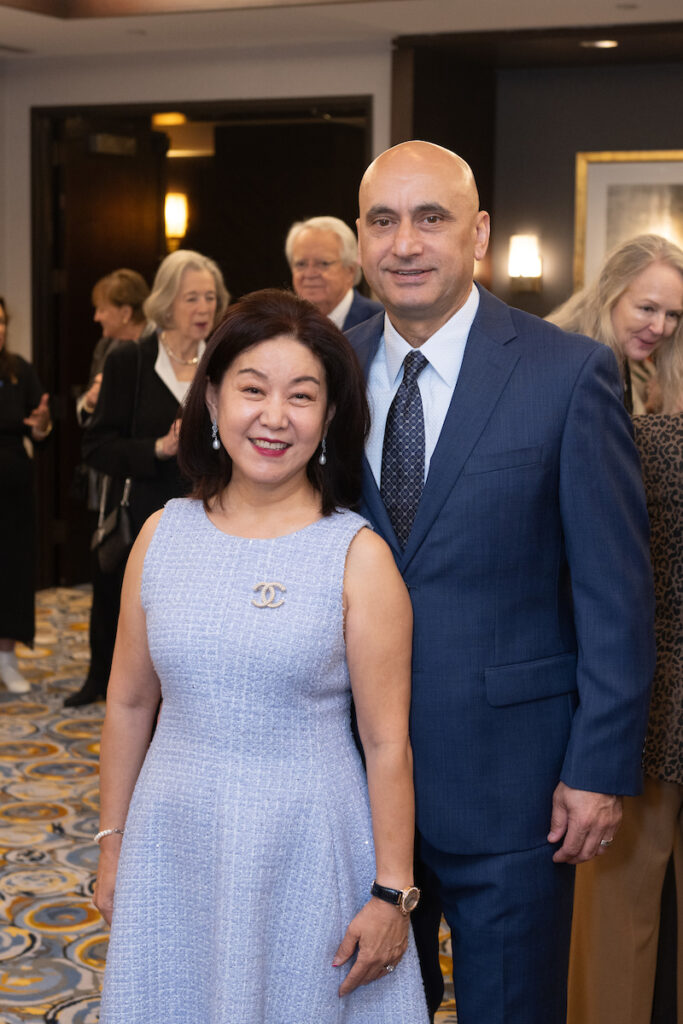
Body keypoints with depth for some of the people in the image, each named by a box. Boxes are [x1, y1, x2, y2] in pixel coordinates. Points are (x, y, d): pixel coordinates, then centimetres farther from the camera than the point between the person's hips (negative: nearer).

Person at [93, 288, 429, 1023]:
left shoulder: (358, 556, -10)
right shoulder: (163, 536, 0)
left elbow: (387, 741, -9)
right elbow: (128, 704, 7)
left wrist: (392, 894, -9)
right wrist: (112, 842, 11)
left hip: (304, 849, -3)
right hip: (173, 846, 3)